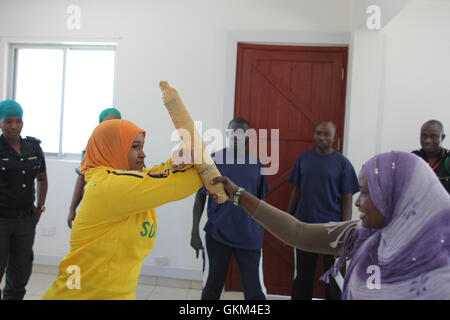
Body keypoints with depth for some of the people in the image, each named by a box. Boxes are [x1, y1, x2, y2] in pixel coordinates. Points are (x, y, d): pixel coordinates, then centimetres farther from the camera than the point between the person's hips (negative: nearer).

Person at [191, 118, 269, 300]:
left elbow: (260, 201, 11)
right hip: (217, 235, -1)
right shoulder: (213, 160, -2)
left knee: (255, 291, 4)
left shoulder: (256, 164, 3)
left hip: (250, 237, 1)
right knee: (211, 288, 12)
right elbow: (200, 196, 1)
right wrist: (195, 231, -4)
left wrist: (260, 232, 11)